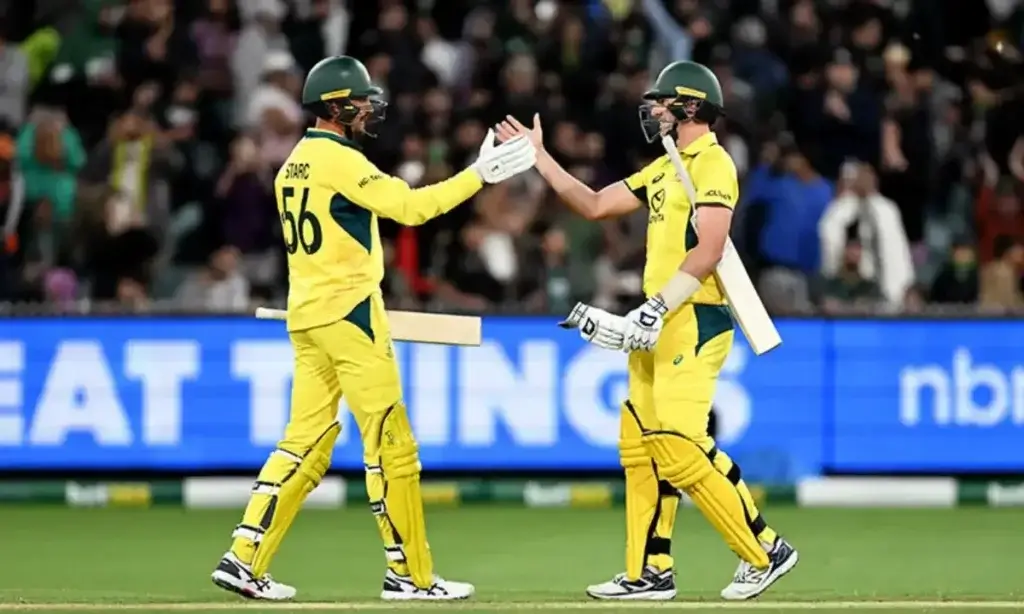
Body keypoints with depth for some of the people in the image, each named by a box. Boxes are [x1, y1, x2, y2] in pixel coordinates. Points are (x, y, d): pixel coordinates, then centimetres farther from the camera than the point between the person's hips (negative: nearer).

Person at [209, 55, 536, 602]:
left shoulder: (292, 167, 16)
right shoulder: (340, 160, -12)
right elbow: (410, 206, -21)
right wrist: (480, 174, -21)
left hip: (305, 319, 9)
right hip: (348, 314, -9)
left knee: (305, 442, 9)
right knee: (390, 441, -4)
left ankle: (245, 558, 1)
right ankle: (410, 573, -1)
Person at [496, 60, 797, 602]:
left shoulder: (711, 164, -10)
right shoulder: (663, 169, 18)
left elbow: (708, 251, -20)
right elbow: (594, 205, 22)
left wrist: (654, 311, -23)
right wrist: (539, 157, 20)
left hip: (693, 321, -10)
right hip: (658, 325, 10)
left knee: (679, 445, -16)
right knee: (640, 443, 9)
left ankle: (764, 552, -8)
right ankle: (650, 572, 13)